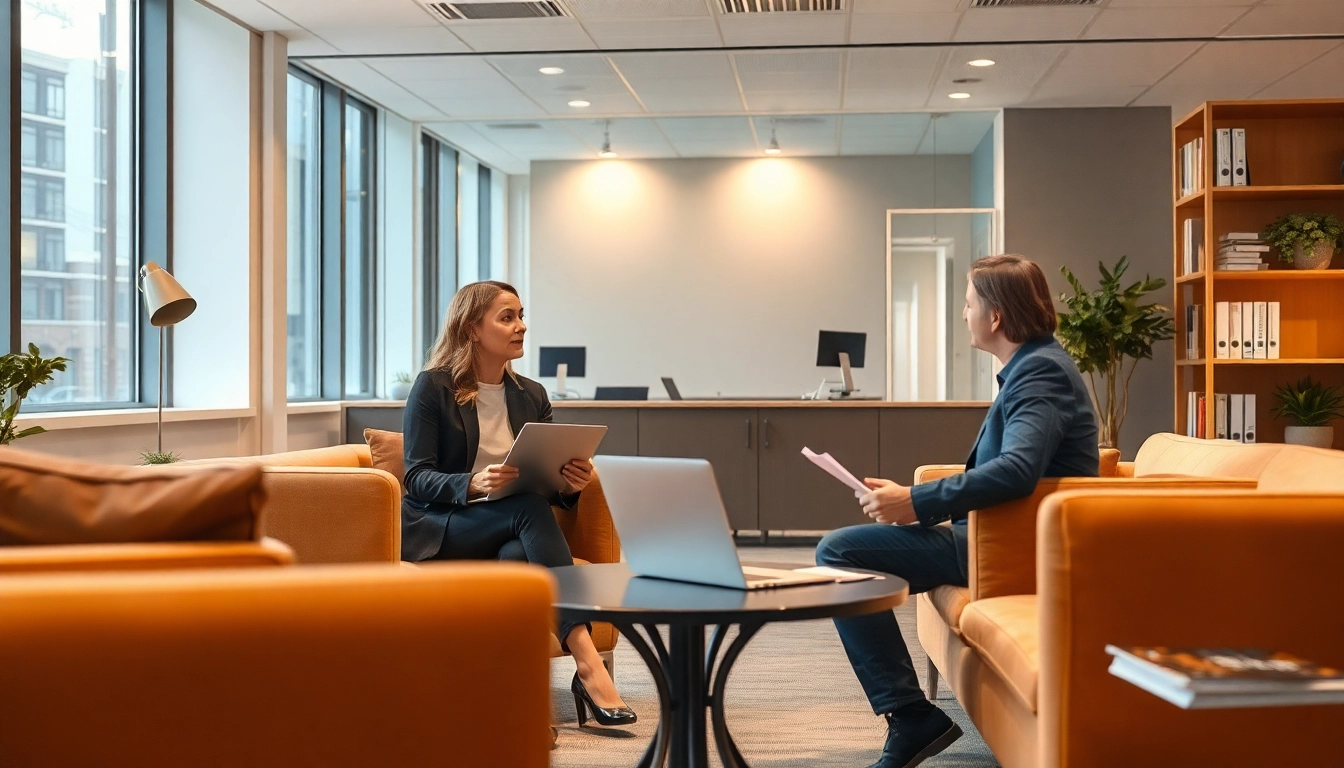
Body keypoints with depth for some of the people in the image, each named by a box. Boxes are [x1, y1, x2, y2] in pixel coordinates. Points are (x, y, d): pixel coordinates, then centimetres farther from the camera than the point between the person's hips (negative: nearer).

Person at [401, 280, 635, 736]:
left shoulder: (531, 397, 15)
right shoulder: (433, 387, -1)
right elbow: (417, 477, -8)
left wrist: (569, 485, -12)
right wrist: (474, 484, -27)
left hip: (506, 534, 4)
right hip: (435, 527, -4)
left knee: (518, 557, -35)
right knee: (530, 508, -33)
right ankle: (586, 662, -43)